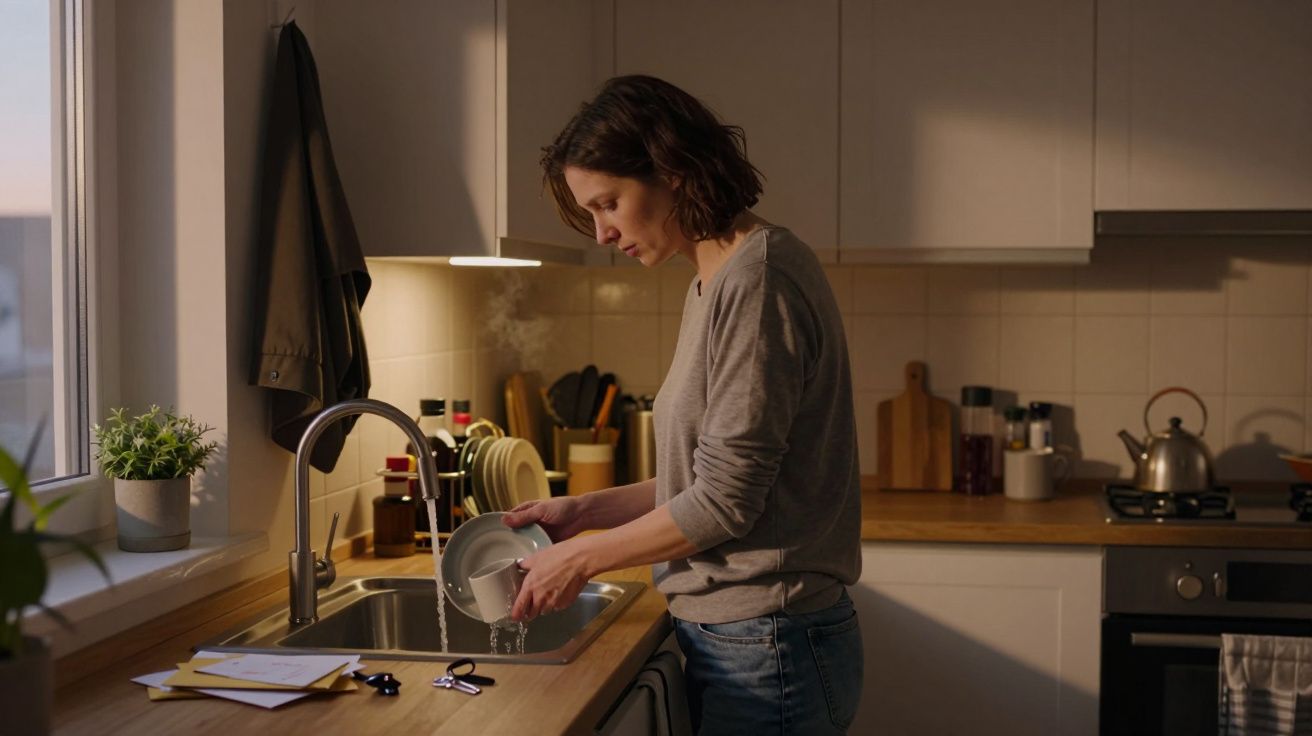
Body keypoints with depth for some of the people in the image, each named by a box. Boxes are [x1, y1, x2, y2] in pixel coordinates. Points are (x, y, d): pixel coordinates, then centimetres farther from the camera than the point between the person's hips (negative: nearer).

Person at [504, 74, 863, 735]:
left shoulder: (758, 282, -17)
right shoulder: (716, 282, 12)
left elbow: (727, 499, -19)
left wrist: (583, 557, -8)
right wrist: (585, 511, 9)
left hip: (769, 647, -9)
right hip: (731, 638, 9)